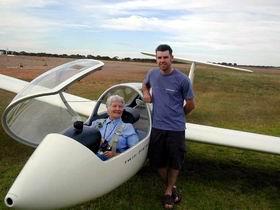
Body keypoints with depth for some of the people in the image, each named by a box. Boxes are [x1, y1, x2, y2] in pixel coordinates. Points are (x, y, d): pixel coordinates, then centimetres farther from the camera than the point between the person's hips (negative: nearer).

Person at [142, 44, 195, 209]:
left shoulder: (182, 79, -11)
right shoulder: (152, 74, 1)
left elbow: (190, 104, -1)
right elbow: (145, 84, 25)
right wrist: (146, 93, 3)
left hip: (176, 128, -3)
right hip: (157, 126, 4)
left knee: (175, 161, 12)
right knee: (157, 161, 12)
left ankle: (169, 190, 36)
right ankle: (171, 187, 37)